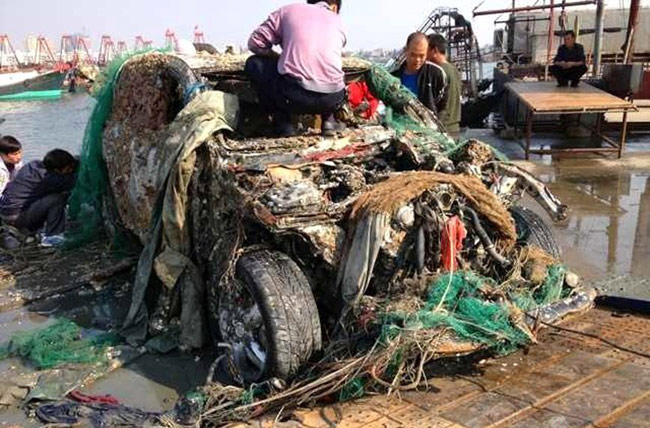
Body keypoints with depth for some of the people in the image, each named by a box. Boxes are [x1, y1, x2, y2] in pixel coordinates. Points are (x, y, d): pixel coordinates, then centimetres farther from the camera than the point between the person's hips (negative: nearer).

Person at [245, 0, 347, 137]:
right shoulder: (338, 21, 23)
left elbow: (255, 43, 13)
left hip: (293, 95, -4)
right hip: (332, 99, 4)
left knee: (254, 64, 23)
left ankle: (284, 124, 12)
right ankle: (328, 119, 15)